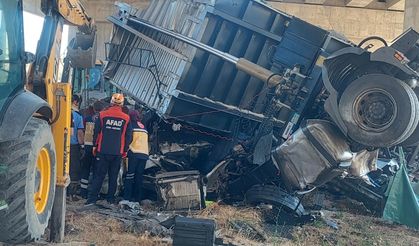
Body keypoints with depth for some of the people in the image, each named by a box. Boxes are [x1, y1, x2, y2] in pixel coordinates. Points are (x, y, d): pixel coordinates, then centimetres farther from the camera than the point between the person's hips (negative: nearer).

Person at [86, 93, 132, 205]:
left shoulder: (102, 115, -4)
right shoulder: (126, 118, 0)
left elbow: (96, 132, 0)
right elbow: (128, 136, 5)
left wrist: (95, 146, 11)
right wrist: (125, 150, 15)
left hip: (103, 150, -1)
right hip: (118, 152, 1)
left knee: (99, 175, 3)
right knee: (113, 176, 11)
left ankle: (92, 198, -1)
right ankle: (111, 198, 14)